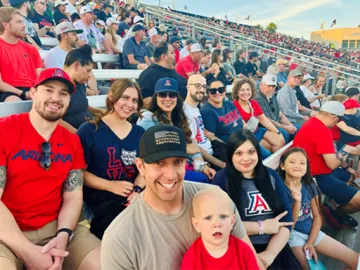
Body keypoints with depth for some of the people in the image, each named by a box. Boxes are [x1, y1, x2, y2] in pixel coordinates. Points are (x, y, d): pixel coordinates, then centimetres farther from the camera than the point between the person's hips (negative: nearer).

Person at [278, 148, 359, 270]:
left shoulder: (310, 186, -1)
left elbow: (317, 217, 4)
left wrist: (310, 242, -5)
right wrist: (297, 201, -29)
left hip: (312, 231, 6)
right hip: (292, 234, -5)